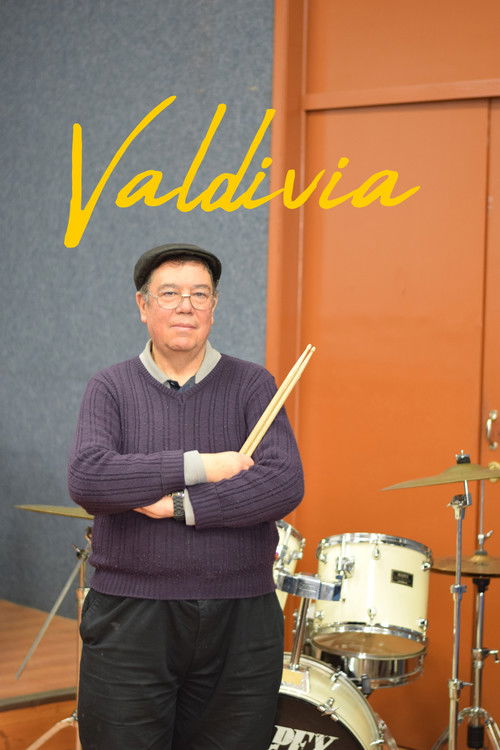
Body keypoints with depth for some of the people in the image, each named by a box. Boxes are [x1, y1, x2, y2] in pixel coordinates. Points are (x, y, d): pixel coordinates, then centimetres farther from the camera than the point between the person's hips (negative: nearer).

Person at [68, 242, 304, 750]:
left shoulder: (251, 385, 4)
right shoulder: (110, 389, 4)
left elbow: (284, 484, -10)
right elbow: (87, 480, -13)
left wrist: (181, 506, -15)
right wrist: (198, 466, -16)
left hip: (239, 619, 1)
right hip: (129, 619, 0)